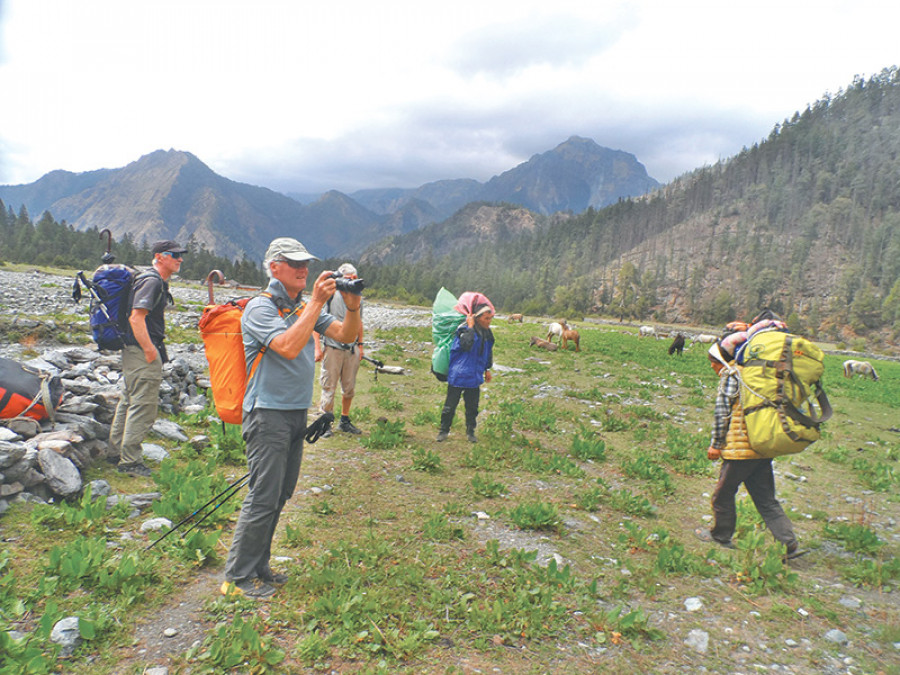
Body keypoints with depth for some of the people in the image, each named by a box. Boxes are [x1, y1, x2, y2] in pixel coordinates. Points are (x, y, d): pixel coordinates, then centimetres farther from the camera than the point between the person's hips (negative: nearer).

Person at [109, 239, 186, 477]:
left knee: (130, 400, 20)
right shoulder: (152, 281, -16)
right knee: (144, 405, -6)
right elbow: (136, 318, -24)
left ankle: (116, 450, 33)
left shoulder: (157, 281, 16)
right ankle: (130, 461, 2)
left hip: (134, 350, 11)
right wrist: (149, 350, -22)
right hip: (142, 351, -11)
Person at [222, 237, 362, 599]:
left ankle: (257, 566, 25)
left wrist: (352, 308, -13)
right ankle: (237, 577, 8)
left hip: (296, 413, 8)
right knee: (263, 497, -5)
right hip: (268, 413, -8)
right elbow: (288, 347, -26)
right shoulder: (260, 307, -10)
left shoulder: (304, 307, 13)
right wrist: (317, 302, -25)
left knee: (280, 494, 13)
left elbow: (345, 336, 6)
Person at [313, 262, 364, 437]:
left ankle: (345, 421, 24)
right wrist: (317, 347, -8)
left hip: (352, 349, 5)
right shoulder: (331, 295, -6)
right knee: (329, 387, -1)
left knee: (349, 388, 9)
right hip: (332, 348, -5)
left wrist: (360, 345, 18)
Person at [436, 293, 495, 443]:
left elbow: (488, 352, 21)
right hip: (458, 375, -5)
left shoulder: (487, 333, 5)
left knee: (472, 406, 13)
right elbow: (466, 345, -36)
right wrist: (470, 327, -30)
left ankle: (470, 431, 28)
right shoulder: (464, 329, -16)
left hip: (474, 376, 6)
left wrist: (487, 369, 24)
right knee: (450, 405, 5)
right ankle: (444, 430, 20)